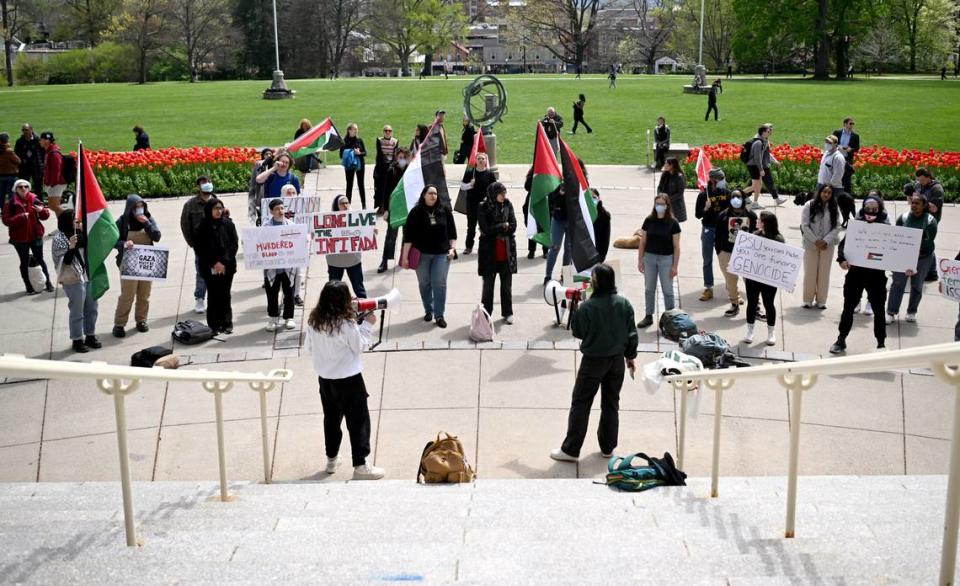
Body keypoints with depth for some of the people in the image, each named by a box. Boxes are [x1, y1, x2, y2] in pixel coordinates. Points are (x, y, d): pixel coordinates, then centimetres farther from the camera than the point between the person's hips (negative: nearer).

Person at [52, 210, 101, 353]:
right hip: (73, 280, -7)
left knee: (91, 309, 15)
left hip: (89, 277, 7)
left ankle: (90, 336, 29)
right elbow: (64, 262, -16)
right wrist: (71, 247, -30)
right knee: (77, 312, 2)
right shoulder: (59, 239, -12)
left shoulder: (81, 235, 6)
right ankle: (77, 340, 14)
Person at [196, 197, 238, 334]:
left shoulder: (228, 224, 3)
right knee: (213, 296, 1)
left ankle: (226, 324, 11)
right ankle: (214, 325, 6)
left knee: (225, 295, 3)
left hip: (227, 267, 1)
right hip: (210, 268, 0)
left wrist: (224, 262, -10)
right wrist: (214, 263, -9)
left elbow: (234, 244, -1)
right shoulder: (203, 227, 1)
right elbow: (200, 249, 0)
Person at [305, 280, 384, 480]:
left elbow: (310, 347, 7)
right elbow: (360, 347, -10)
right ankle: (360, 466, 5)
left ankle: (332, 459, 34)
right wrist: (367, 325, -2)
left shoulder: (314, 321, -5)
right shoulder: (347, 324, -22)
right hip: (348, 379, -6)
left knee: (331, 418, 21)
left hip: (324, 378, 6)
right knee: (358, 421, 4)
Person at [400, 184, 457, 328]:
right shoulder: (416, 212, -5)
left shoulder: (445, 210, 1)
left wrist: (452, 248, 0)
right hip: (422, 254, 0)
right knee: (424, 284, 10)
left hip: (442, 254, 0)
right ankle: (428, 311, 27)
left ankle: (439, 315, 3)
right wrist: (405, 256, -11)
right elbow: (408, 235, -7)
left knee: (440, 284, -4)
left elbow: (452, 231, 9)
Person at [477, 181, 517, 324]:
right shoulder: (483, 208, -7)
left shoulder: (508, 205, 2)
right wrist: (503, 226, -8)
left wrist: (495, 230, -11)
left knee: (507, 284, 8)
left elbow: (513, 227, -6)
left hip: (507, 251, 2)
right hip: (489, 252, -2)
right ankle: (486, 313, 16)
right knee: (488, 284, 7)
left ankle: (507, 312, 19)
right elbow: (486, 229, -15)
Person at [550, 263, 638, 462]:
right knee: (611, 404, 16)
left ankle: (570, 450, 6)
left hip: (594, 360, -5)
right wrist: (631, 356, 14)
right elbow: (631, 333, 3)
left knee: (580, 403, 4)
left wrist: (575, 310, 2)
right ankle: (607, 447, 25)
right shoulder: (624, 304, -5)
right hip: (617, 360, 5)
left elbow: (578, 332, -8)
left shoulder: (588, 306, -20)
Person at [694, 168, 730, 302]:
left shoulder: (726, 193, 1)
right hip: (708, 229, -1)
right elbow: (697, 214, -4)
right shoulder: (703, 195, -6)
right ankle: (708, 288, 13)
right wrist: (706, 208, -21)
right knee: (707, 260, 5)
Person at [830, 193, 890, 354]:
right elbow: (844, 243, -3)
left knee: (878, 308, 9)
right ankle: (841, 340, 19)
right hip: (856, 271, 1)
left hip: (876, 273, -1)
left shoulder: (885, 226, -2)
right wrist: (842, 259, -21)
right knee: (848, 306, 8)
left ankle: (881, 343, 22)